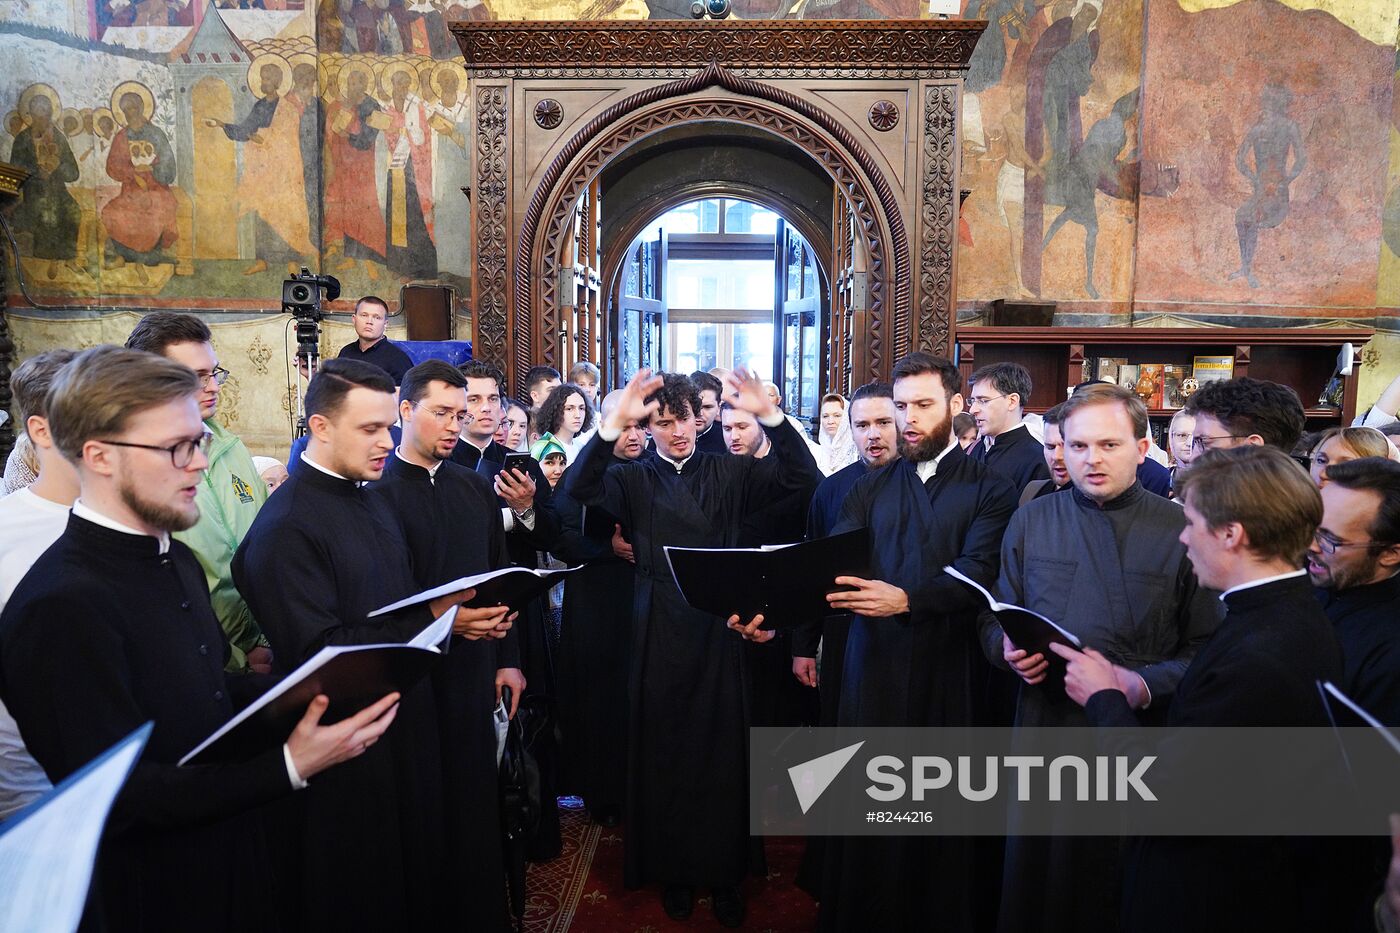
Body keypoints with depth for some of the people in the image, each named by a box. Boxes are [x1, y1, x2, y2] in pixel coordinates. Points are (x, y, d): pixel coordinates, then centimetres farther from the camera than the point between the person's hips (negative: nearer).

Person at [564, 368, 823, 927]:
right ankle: (672, 870, 27)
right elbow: (578, 489, -16)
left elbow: (803, 477, -6)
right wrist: (614, 424, -27)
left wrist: (768, 415, -19)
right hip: (659, 633, 0)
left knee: (723, 750, 6)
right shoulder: (633, 479, 3)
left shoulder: (730, 472, 5)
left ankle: (724, 871, 23)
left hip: (718, 629, 0)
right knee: (665, 752, 9)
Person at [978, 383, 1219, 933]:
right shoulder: (1030, 522, 5)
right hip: (1044, 728, 2)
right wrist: (1009, 648, -10)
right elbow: (994, 619, 10)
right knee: (1035, 880, 14)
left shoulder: (1181, 532, -3)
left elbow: (1205, 648, -5)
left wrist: (1147, 683, -20)